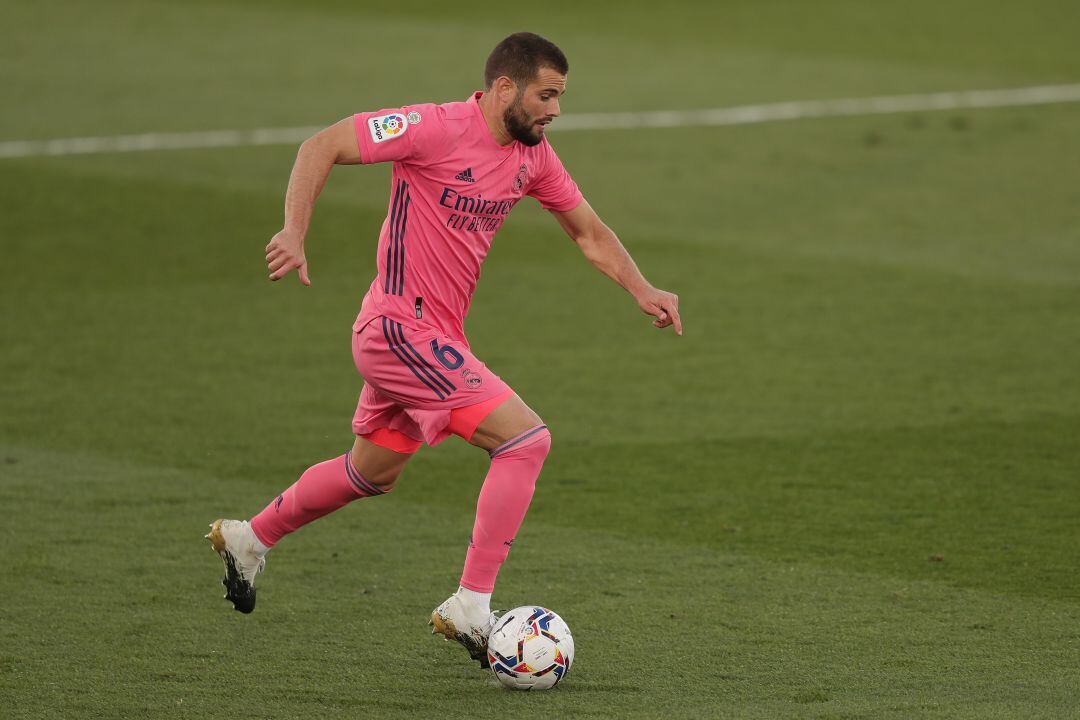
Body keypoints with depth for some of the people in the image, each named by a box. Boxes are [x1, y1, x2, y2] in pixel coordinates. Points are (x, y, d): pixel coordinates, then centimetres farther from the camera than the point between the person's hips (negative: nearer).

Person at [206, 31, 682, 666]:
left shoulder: (533, 156, 6)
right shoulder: (437, 128, -18)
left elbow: (589, 231, 18)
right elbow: (322, 147, -16)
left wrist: (642, 291, 3)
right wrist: (294, 233, -28)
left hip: (437, 335, 9)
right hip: (403, 328, -9)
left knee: (374, 473, 26)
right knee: (526, 440, -17)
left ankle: (250, 539, 46)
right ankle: (471, 608, -13)